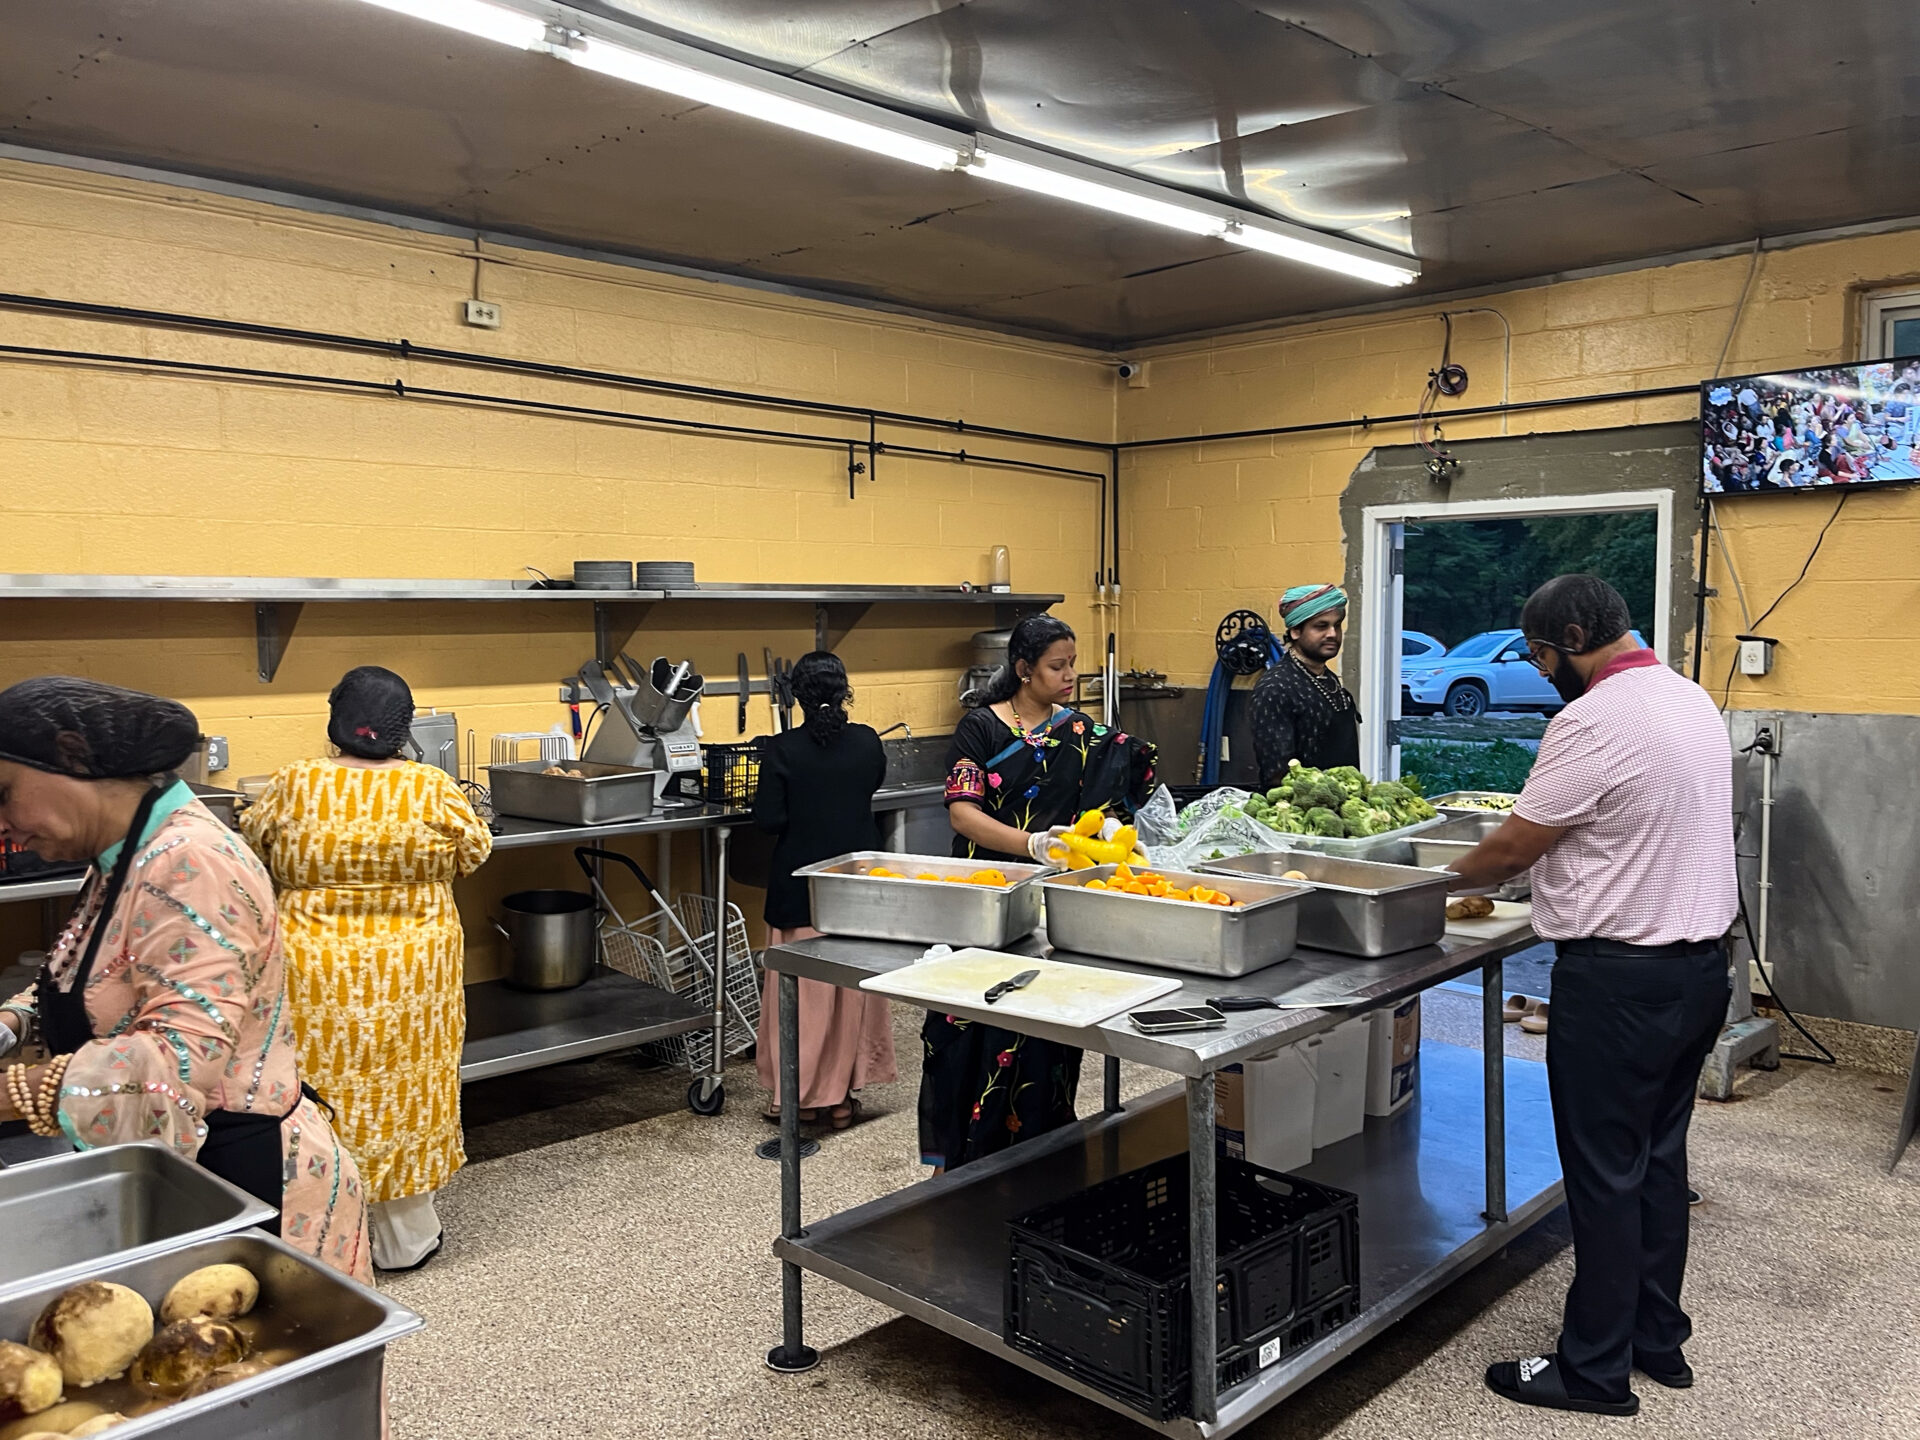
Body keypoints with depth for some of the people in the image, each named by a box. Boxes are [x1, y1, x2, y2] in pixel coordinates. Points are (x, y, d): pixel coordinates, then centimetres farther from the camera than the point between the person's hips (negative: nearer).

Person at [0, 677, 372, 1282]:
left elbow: (184, 1054, -29)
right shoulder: (123, 862, 8)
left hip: (243, 1174, -9)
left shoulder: (189, 867, -23)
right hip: (170, 1173, 9)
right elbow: (97, 993, 21)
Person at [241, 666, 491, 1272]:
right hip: (409, 974, 0)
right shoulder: (431, 787, -11)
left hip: (317, 975, 0)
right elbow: (474, 851, 3)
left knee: (323, 1094, 12)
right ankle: (406, 1241, 24)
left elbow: (253, 838, 9)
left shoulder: (297, 783, -9)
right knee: (404, 1093, 12)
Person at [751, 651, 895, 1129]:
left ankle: (798, 1094, 16)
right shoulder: (867, 742, -3)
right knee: (853, 989, 12)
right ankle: (842, 1096, 20)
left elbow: (768, 817, -13)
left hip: (800, 888, -3)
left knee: (803, 992, 7)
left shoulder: (782, 749, -14)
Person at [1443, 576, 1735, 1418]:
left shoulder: (1593, 722, -21)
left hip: (1619, 978, -9)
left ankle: (1596, 1372, 15)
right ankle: (1658, 1339, 32)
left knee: (1605, 1174, 2)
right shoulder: (1692, 699, 9)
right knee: (1658, 1159, 19)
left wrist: (1452, 879, 4)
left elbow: (1512, 849, -15)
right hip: (1699, 963, 9)